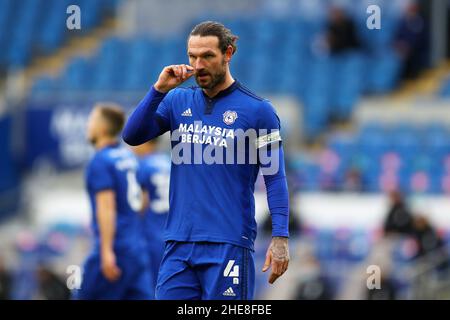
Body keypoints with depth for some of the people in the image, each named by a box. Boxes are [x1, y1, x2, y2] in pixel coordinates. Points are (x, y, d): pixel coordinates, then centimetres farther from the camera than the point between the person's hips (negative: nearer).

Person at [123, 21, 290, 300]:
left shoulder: (257, 110, -1)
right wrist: (159, 89, -8)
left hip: (228, 245, -4)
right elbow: (132, 136, 2)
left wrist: (280, 238, -11)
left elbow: (275, 179, -3)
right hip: (179, 245, 4)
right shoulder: (178, 101, 11)